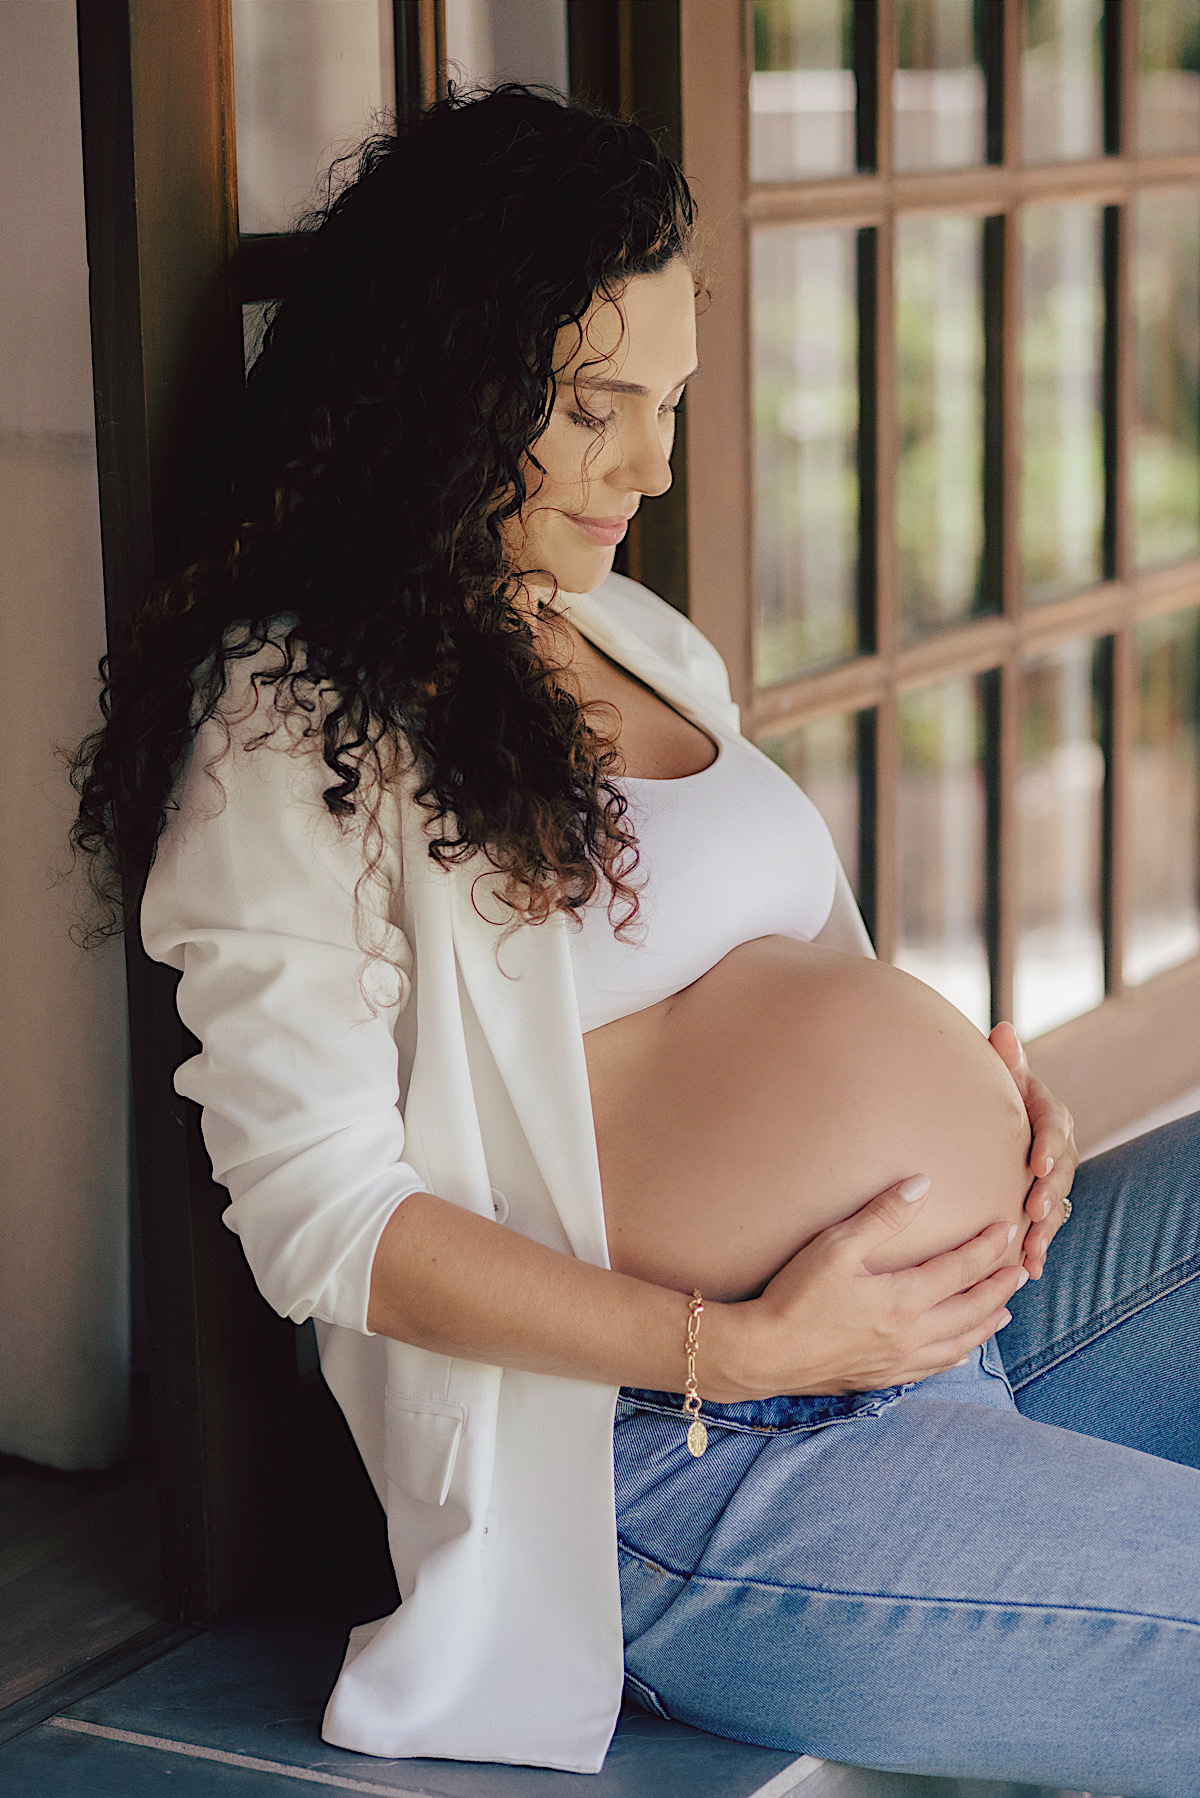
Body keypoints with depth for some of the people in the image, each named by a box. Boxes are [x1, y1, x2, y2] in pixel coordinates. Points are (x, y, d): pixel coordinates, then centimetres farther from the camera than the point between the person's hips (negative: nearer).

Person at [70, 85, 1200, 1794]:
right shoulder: (292, 723, -8)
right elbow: (320, 1213, -13)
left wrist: (962, 1074, 6)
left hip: (973, 1315, 9)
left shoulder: (645, 642, 18)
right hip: (700, 1463, -9)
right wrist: (737, 1348, -20)